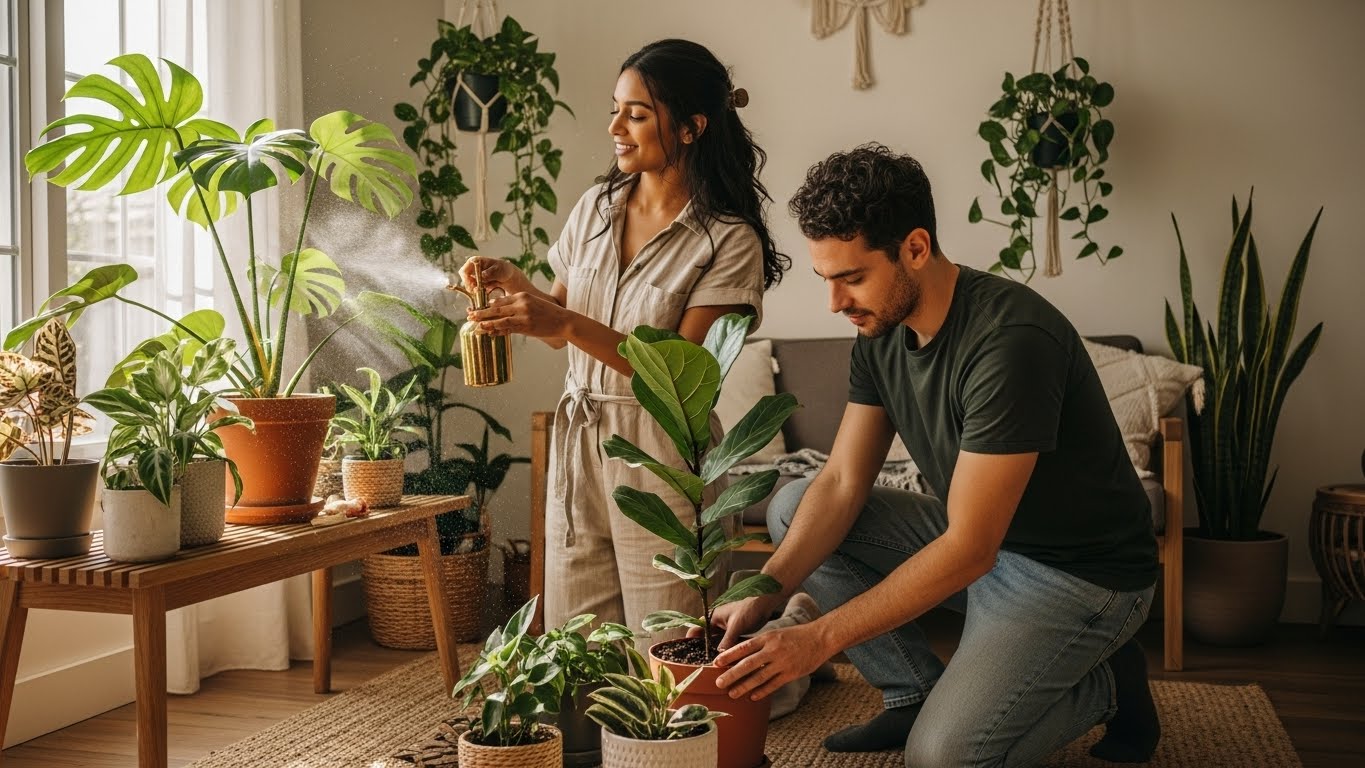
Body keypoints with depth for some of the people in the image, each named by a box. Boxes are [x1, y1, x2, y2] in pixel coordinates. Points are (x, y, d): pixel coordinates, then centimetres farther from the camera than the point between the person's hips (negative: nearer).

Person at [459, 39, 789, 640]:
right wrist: (513, 285, -3)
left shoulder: (728, 240, -9)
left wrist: (569, 324, -24)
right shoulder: (595, 208, 8)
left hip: (661, 458, -5)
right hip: (577, 439, 5)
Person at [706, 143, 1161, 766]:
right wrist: (764, 595, -18)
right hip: (973, 538, 8)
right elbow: (842, 483, -2)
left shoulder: (1010, 339, -30)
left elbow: (969, 550, -30)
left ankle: (1105, 684, 4)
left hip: (1079, 573, -8)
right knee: (792, 508, -2)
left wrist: (820, 638, -30)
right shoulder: (880, 331, -3)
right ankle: (915, 691, 4)